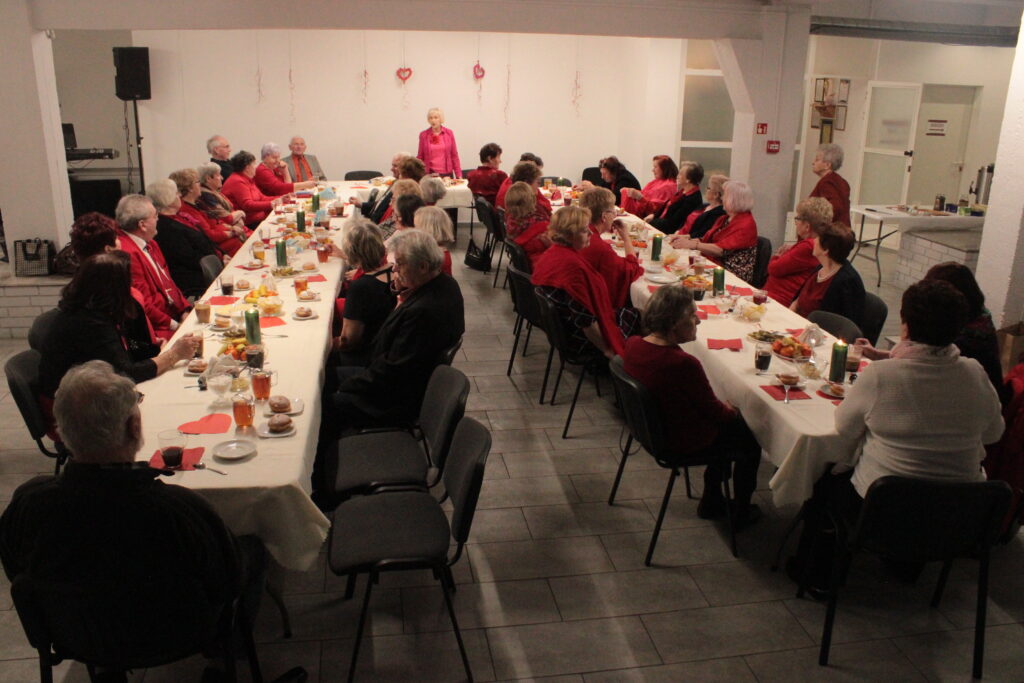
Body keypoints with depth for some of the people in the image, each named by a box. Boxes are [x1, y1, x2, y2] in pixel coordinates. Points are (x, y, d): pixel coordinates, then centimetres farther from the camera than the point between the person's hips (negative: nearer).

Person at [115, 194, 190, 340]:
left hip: (176, 316, 10)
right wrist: (174, 325, -13)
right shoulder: (127, 253, -17)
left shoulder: (149, 244, 15)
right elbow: (142, 305, -18)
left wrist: (185, 310, 5)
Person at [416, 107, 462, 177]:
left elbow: (454, 155, 6)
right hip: (430, 174, -1)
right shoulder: (423, 135, 3)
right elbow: (420, 157, 8)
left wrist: (459, 175, 1)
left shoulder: (449, 133, 4)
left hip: (447, 174, 1)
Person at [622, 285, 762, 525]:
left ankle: (712, 502, 40)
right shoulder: (684, 364, -36)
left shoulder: (633, 344, -11)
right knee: (750, 441, 20)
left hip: (652, 426, 8)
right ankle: (741, 512, 40)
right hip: (687, 443, -8)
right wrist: (729, 410, 3)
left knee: (732, 422, 29)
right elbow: (714, 410, -19)